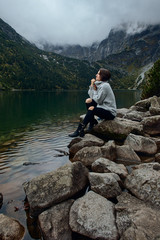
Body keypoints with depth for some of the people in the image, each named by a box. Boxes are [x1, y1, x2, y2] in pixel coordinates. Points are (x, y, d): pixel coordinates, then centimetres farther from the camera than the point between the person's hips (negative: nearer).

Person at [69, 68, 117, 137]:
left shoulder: (105, 86, -17)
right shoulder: (99, 84, 11)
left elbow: (98, 100, -18)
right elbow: (91, 96, 4)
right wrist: (92, 85, -3)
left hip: (110, 113, -9)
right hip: (104, 109, 9)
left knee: (92, 110, -27)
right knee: (88, 102, 4)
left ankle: (79, 130, -22)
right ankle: (93, 122, 4)